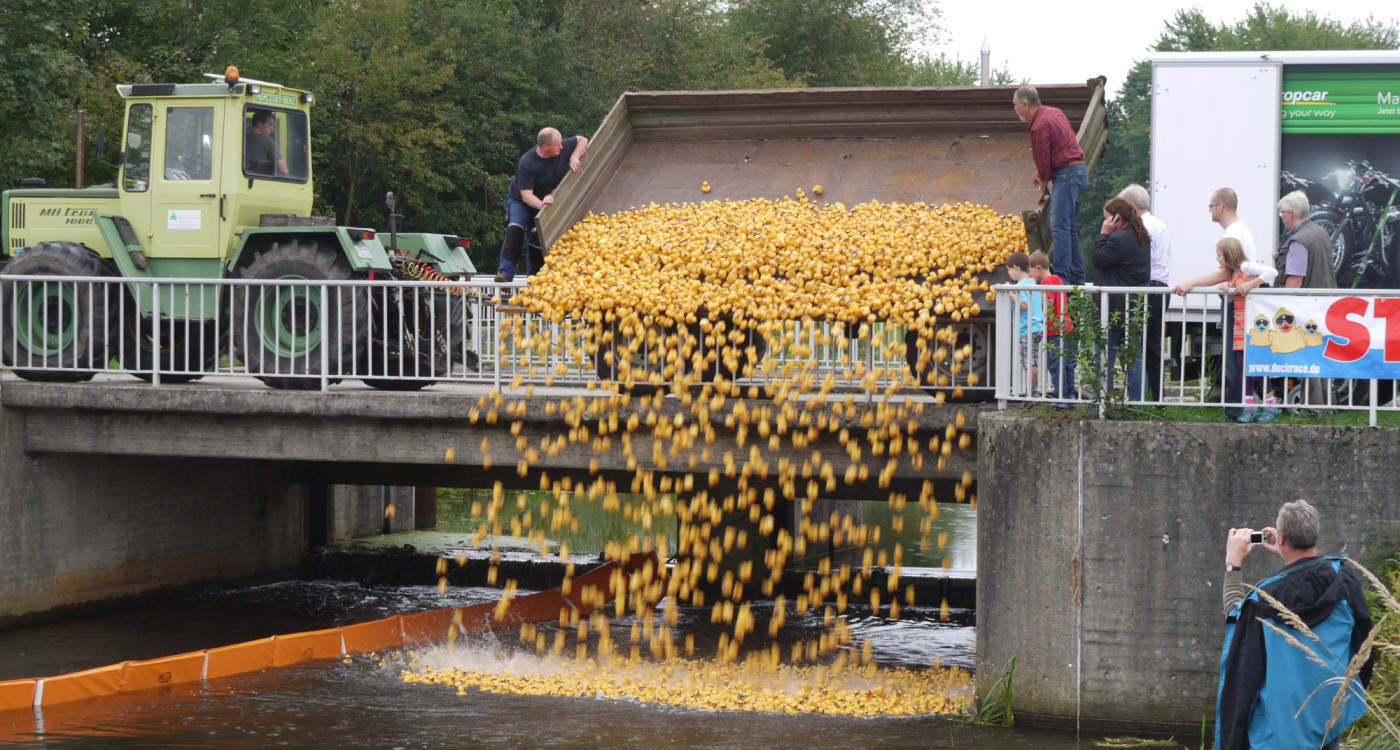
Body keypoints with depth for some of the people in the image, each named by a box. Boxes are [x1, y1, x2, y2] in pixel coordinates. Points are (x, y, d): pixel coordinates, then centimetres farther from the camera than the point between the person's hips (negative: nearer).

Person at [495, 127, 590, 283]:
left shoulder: (562, 149, -16)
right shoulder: (527, 162, -31)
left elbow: (582, 140, 3)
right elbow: (526, 195, -34)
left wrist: (574, 158, -17)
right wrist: (541, 204, -54)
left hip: (546, 203, 5)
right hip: (520, 202, -5)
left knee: (539, 242, 3)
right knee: (515, 229, -31)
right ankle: (506, 273, -37)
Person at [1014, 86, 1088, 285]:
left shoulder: (1040, 126, -17)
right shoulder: (1054, 113, 14)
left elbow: (1043, 160, -11)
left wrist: (1043, 188, 3)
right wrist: (1041, 172, 21)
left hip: (1067, 175, -10)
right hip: (1079, 171, 10)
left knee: (1060, 227, -12)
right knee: (1069, 227, 14)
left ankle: (1061, 277, -16)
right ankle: (1077, 277, 15)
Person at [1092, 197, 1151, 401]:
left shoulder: (1118, 239, -18)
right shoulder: (1142, 239, 13)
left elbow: (1099, 259, -12)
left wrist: (1103, 234, -6)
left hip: (1115, 309, -9)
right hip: (1136, 308, 9)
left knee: (1105, 357, -2)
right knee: (1134, 357, 10)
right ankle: (1138, 402, 10)